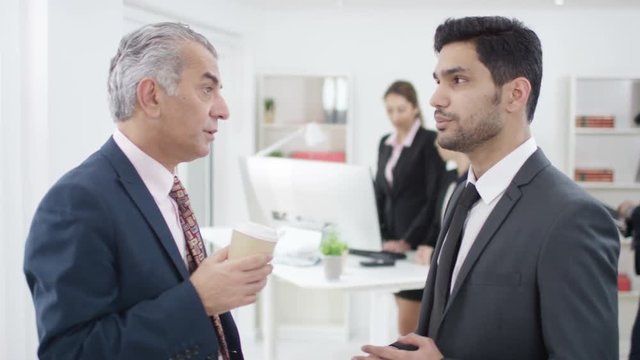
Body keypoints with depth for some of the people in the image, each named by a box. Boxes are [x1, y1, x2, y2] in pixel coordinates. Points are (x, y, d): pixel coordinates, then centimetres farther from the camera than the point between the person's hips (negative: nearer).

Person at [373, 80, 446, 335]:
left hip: (418, 246, -6)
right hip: (393, 242, 6)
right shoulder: (385, 143, 12)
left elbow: (435, 197, -13)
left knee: (409, 324, -7)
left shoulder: (430, 141, -8)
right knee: (410, 322, 11)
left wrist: (409, 241, -15)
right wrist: (383, 238, 1)